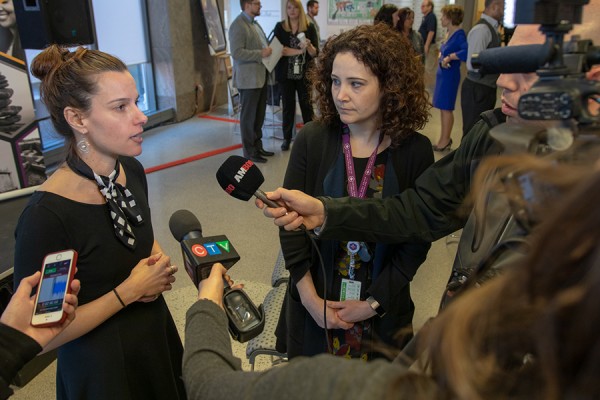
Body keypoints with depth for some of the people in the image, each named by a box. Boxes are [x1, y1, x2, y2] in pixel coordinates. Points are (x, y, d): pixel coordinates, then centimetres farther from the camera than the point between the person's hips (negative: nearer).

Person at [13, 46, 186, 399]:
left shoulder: (132, 170, -8)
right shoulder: (46, 215, -29)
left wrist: (160, 263, -8)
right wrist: (129, 291, -22)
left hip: (157, 334, 6)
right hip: (101, 366, -6)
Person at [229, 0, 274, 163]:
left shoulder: (254, 23, 17)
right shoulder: (238, 25, -14)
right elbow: (236, 53, -22)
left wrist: (269, 50, 6)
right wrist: (260, 54, -22)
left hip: (260, 76, 9)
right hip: (249, 79, -9)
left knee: (259, 115, 15)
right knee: (248, 116, 0)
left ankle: (257, 146, 26)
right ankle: (249, 152, 9)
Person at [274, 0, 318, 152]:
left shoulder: (309, 27, 1)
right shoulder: (279, 27, 2)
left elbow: (315, 53, -3)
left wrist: (308, 46, -23)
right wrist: (299, 51, -14)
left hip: (304, 74, 0)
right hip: (286, 74, 1)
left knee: (306, 105, 4)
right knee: (288, 105, 7)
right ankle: (287, 138, 17)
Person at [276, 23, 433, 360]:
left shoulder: (416, 151, -12)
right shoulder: (312, 140, -10)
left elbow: (418, 238, -7)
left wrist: (374, 302, -10)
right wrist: (310, 297, -10)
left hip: (382, 308, 0)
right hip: (315, 303, 1)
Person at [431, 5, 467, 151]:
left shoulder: (459, 34, -17)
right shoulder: (449, 33, 8)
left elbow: (467, 52, -33)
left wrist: (449, 57, -24)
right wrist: (442, 53, 1)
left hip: (450, 75, -9)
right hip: (442, 74, 9)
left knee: (446, 108, 1)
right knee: (442, 108, 15)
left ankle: (445, 140, 12)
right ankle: (445, 138, 26)